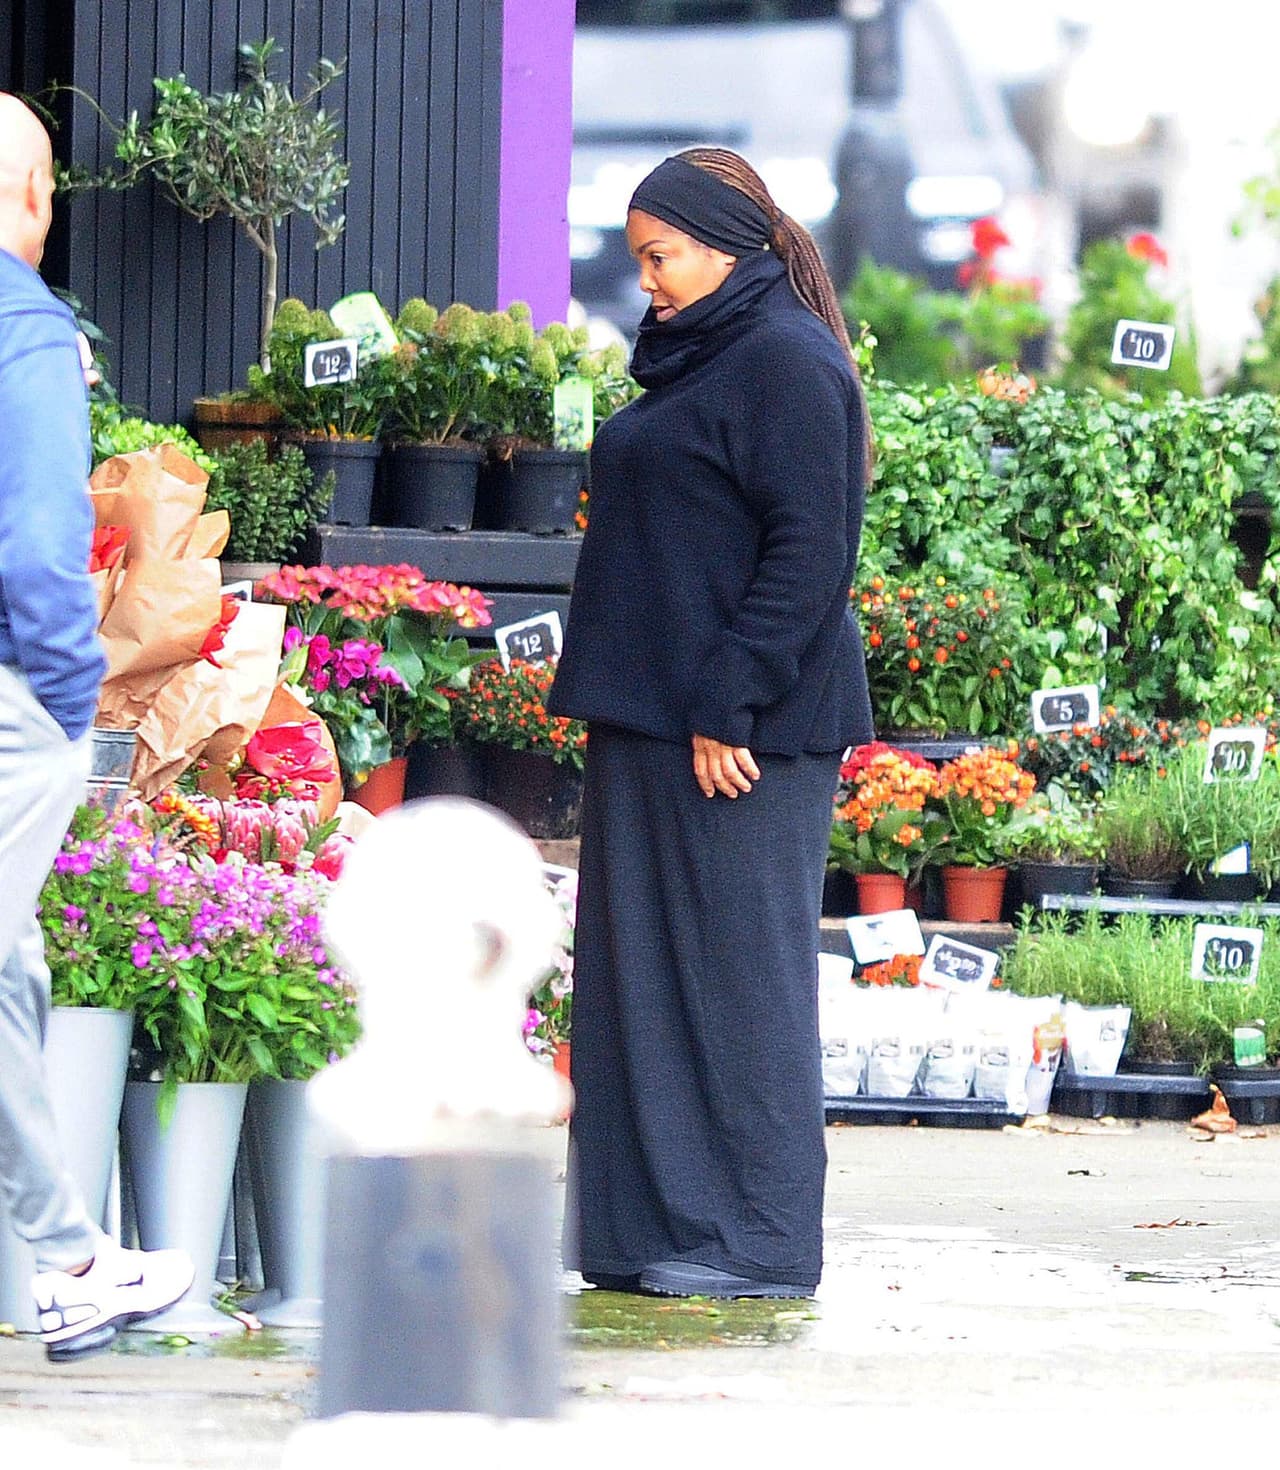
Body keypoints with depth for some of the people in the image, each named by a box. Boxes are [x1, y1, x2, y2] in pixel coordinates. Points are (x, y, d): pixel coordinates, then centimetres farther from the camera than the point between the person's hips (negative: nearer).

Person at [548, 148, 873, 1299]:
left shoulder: (788, 365, -12)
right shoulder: (693, 362, 18)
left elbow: (809, 553, -18)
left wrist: (728, 705, -21)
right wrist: (613, 695, 17)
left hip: (742, 733, -10)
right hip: (654, 726, 10)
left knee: (739, 972, -5)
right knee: (650, 975, 10)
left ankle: (756, 1242, -1)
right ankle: (658, 1228, 15)